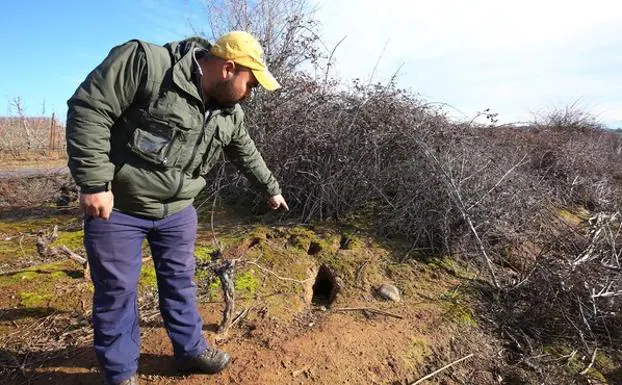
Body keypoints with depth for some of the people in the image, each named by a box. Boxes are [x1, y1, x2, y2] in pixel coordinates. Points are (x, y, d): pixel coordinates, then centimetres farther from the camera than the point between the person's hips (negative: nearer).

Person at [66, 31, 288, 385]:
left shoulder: (230, 114, 0)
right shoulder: (146, 64, -21)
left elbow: (248, 156, 14)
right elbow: (88, 109, -21)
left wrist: (272, 189, 24)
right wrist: (94, 183, -23)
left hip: (177, 210, 5)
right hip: (116, 206, -5)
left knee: (180, 282, 14)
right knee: (117, 290, 8)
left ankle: (191, 350, 34)